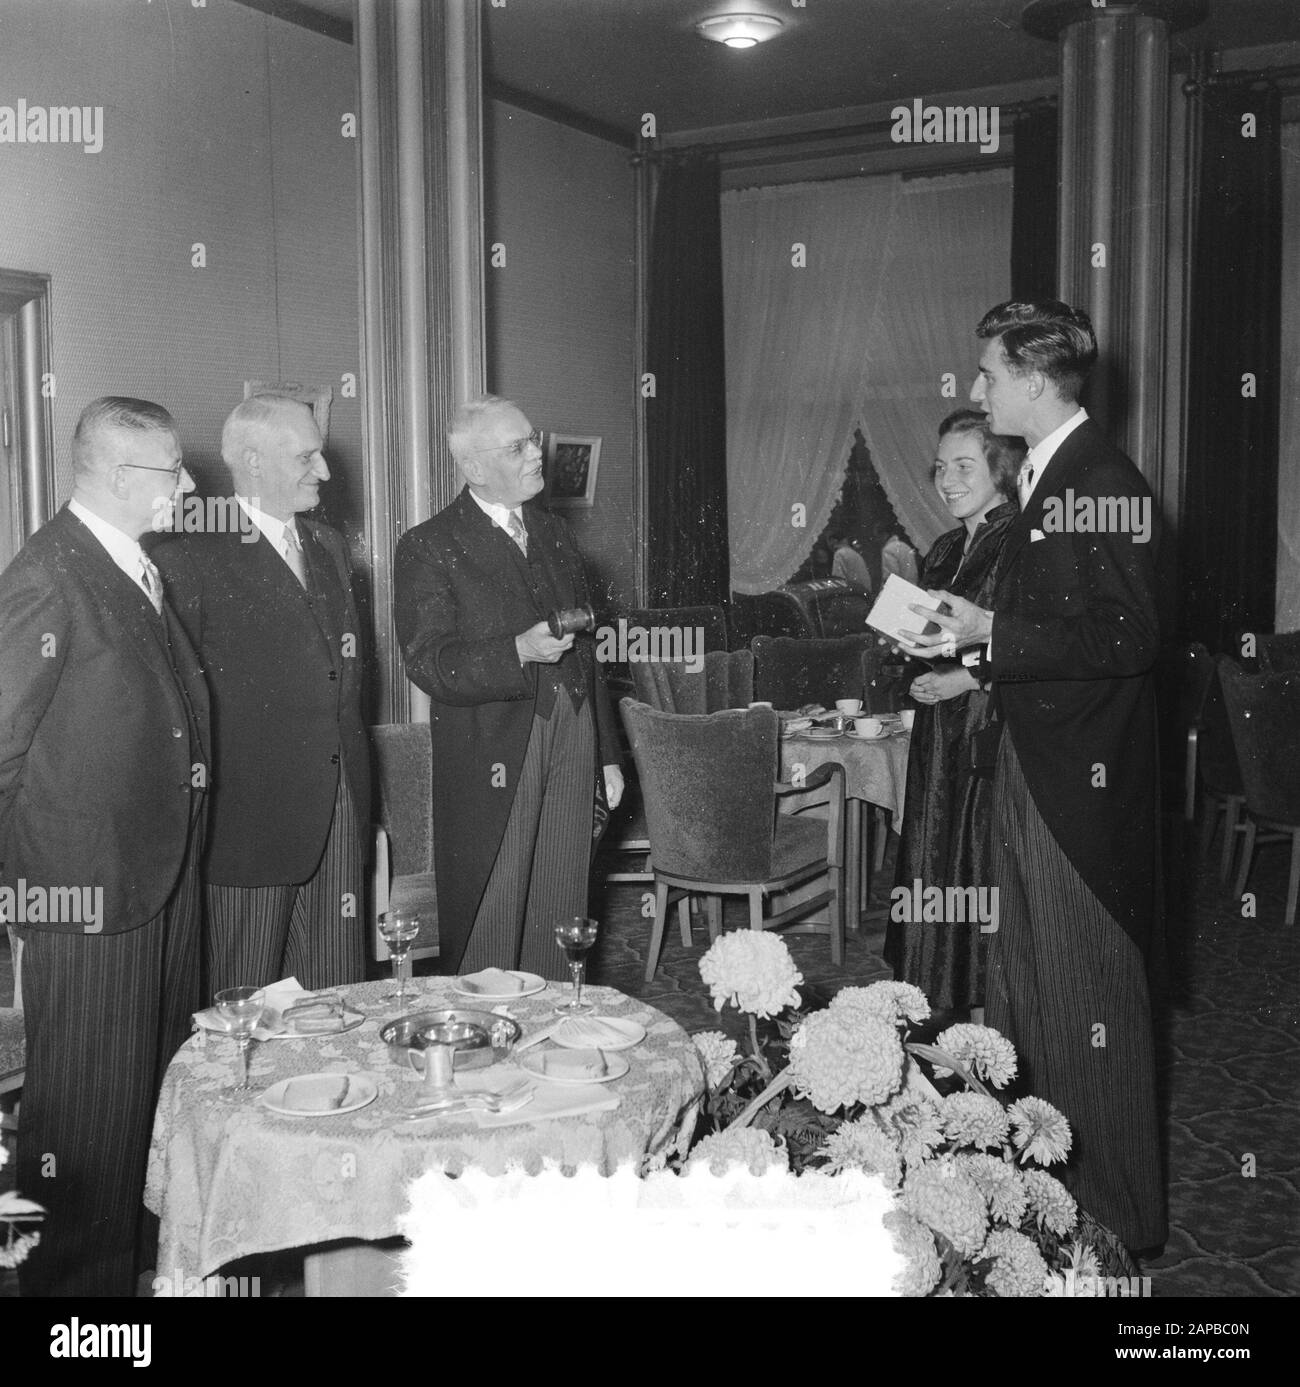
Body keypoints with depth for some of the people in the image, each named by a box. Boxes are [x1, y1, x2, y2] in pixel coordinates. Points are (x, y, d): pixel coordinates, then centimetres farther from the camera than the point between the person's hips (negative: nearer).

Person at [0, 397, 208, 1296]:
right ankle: (76, 1277, 21)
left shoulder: (143, 569, 11)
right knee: (92, 1102, 3)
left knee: (166, 1079, 18)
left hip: (167, 876, 9)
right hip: (85, 891, -8)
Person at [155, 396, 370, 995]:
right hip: (249, 815, -6)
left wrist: (363, 807, 15)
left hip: (339, 810, 6)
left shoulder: (328, 545, 15)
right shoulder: (190, 555, -9)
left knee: (337, 989, 12)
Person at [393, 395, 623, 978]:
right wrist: (518, 653, -26)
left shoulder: (553, 534, 15)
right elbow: (428, 664, -13)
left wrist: (607, 755, 16)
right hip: (491, 764, -5)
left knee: (559, 924, 11)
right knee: (486, 936, 2)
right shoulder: (428, 548, -5)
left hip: (571, 751, 5)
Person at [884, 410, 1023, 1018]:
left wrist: (959, 680, -17)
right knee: (938, 871, 10)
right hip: (941, 737, 8)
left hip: (996, 733, -8)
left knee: (987, 878, -4)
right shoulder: (945, 549, 15)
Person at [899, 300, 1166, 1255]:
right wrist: (972, 651, 7)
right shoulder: (1048, 475, 13)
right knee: (1024, 980, 18)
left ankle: (1118, 1218, 20)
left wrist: (991, 633, -20)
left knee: (1088, 992, 2)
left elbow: (1128, 639, -21)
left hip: (1083, 773, -10)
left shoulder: (1104, 483, -16)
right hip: (1031, 756, 10)